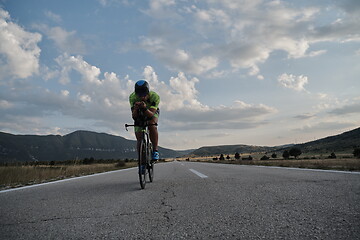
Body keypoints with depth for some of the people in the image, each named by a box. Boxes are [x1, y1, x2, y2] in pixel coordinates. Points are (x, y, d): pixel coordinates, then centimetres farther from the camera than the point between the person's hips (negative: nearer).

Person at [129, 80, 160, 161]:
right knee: (139, 139, -7)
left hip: (152, 112, -1)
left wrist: (145, 108, -58)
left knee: (152, 125, -33)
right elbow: (134, 117, -32)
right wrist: (135, 109, -52)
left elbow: (151, 115, -39)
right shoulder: (132, 97, -30)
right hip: (139, 115, 2)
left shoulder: (155, 96, -34)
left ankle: (155, 150, -20)